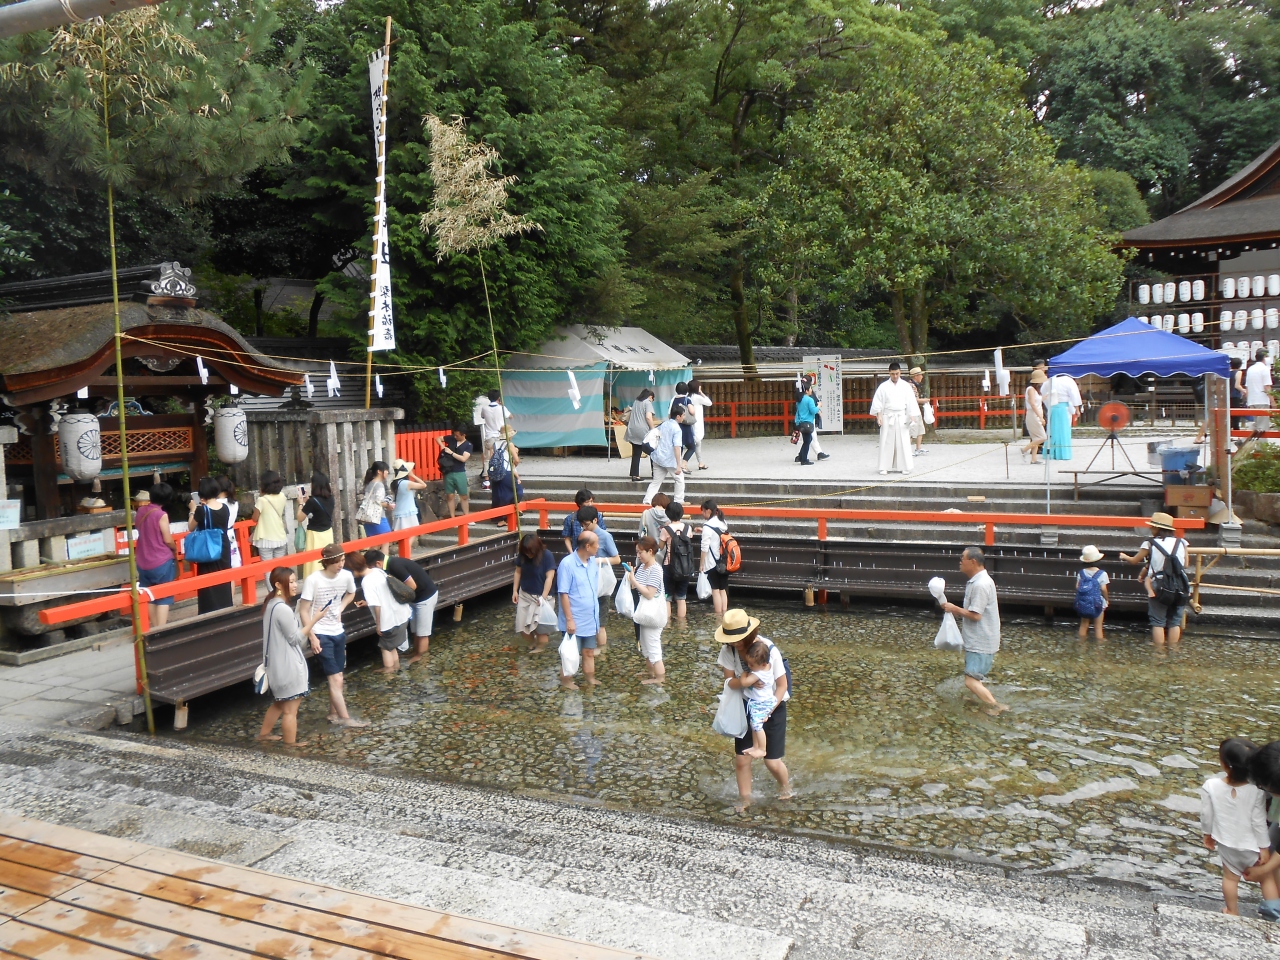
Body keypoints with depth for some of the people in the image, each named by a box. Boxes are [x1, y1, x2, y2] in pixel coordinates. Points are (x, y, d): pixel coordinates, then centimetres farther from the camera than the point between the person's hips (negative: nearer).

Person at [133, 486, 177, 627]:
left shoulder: (140, 511, 3)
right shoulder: (161, 515, -16)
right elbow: (168, 540, -12)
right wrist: (175, 549, 6)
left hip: (143, 562, 6)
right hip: (162, 562, -6)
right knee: (164, 597, 1)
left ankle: (155, 628, 24)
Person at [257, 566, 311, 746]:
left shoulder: (271, 604, 6)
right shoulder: (283, 609, -24)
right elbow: (295, 638, -17)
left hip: (277, 663, 10)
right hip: (288, 665, -10)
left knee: (279, 703, 27)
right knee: (290, 709, 5)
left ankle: (264, 733, 41)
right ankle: (291, 743, 16)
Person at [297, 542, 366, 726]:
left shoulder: (347, 576, -6)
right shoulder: (313, 580, -21)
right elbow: (303, 611, -15)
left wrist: (340, 609, 3)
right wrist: (312, 637, -18)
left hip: (338, 631, 6)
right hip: (321, 634, -5)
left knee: (337, 677, 13)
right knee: (335, 678, -6)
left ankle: (333, 714, 28)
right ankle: (344, 717, 2)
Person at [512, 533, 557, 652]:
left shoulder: (547, 556, -20)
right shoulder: (522, 555, -7)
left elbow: (549, 577, -19)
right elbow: (518, 572, 6)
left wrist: (543, 597, -21)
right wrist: (515, 591, 4)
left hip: (541, 596, -5)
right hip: (524, 595, 5)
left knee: (540, 627, 1)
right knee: (522, 627, 6)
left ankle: (540, 648, 22)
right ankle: (534, 643, 32)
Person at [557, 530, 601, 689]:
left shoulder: (593, 562, 0)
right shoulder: (567, 564, -21)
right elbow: (564, 594, -19)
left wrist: (597, 616, 15)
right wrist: (569, 619, -19)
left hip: (590, 619, 6)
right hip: (575, 621, -6)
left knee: (589, 652, 16)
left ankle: (591, 680, 29)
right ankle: (566, 680, 27)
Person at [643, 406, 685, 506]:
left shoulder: (664, 424, 8)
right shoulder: (677, 429, -14)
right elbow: (676, 447, -21)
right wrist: (679, 465, -23)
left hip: (657, 457, 7)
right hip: (669, 459, -7)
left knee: (656, 481, 12)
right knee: (679, 479, 12)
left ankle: (647, 501, 4)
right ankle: (679, 501, 17)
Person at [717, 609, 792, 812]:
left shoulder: (769, 649, -26)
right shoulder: (728, 649, -17)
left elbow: (782, 685, -17)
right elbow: (730, 681, -13)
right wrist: (743, 681, -36)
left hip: (772, 706, -3)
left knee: (772, 761, 3)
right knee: (741, 759, 2)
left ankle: (785, 786, 35)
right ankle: (744, 798, 26)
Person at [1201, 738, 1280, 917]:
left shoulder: (1211, 786, -25)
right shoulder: (1256, 790, -28)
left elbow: (1206, 814, -11)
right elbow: (1259, 822, -19)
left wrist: (1207, 834, 9)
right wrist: (1264, 847, -3)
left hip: (1226, 842, 2)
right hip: (1251, 844, -2)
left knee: (1231, 877, 25)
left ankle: (1233, 912, 41)